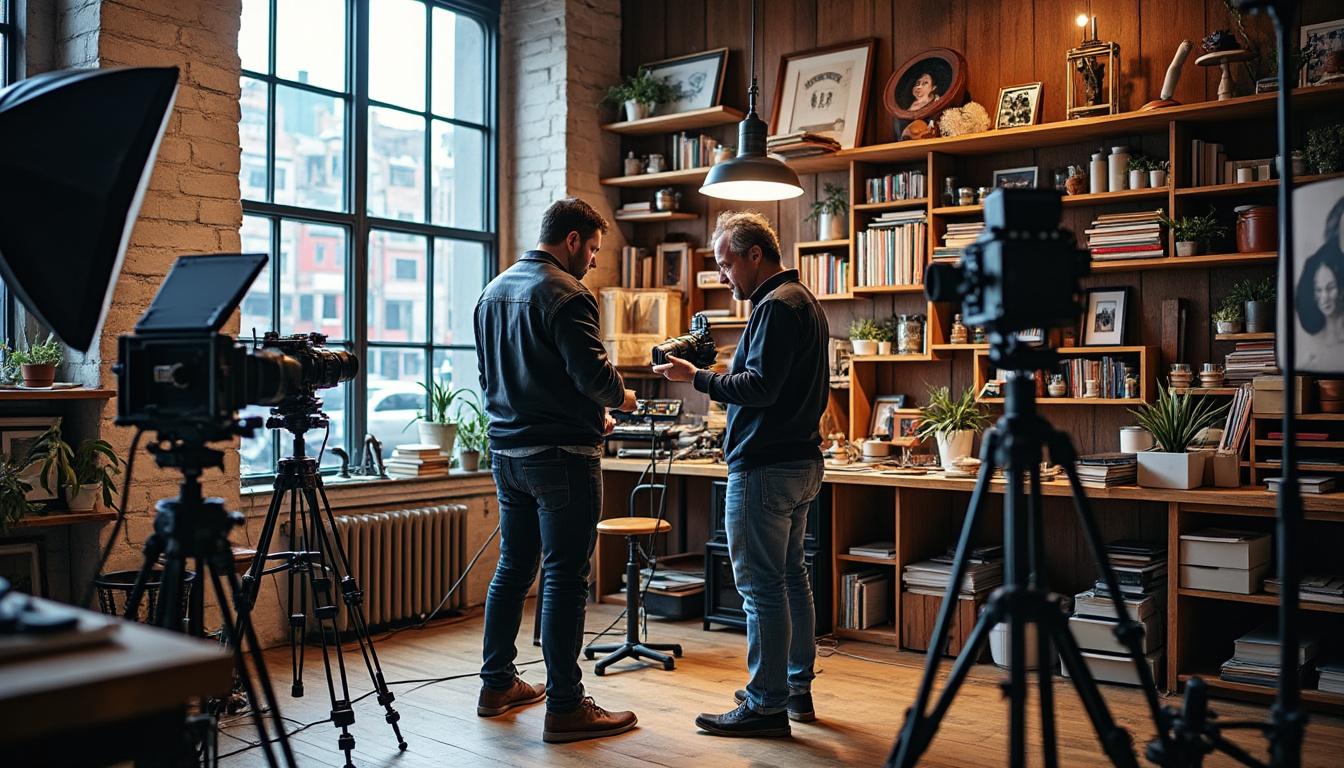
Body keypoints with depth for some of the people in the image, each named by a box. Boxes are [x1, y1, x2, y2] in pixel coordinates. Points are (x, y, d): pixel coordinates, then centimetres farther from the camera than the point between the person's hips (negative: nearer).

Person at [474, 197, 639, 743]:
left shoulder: (493, 292, 14)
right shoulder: (564, 294, -14)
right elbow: (594, 374, -21)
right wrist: (621, 399, 3)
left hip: (507, 452, 9)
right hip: (561, 455, -8)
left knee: (512, 568, 16)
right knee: (564, 577, -4)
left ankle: (497, 684, 25)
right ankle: (565, 707, 2)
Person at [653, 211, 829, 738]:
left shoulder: (775, 307, -15)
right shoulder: (803, 302, 19)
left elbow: (760, 387, -22)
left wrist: (695, 378, -15)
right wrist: (716, 377, 16)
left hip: (764, 467, -11)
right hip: (801, 460, 11)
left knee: (761, 586, -5)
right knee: (790, 576, 16)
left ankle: (766, 705, 1)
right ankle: (797, 688, 26)